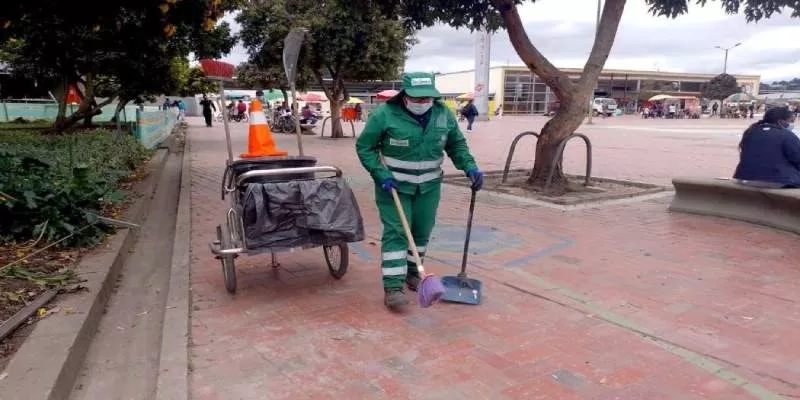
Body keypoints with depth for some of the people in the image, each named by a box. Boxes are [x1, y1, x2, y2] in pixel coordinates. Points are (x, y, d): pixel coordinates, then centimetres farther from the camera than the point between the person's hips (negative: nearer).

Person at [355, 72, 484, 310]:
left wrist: (469, 167, -6)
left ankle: (412, 271, 33)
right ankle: (393, 287, -5)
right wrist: (381, 175, -19)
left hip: (428, 186, 4)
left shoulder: (444, 114, -3)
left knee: (422, 231, 12)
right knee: (395, 232, -8)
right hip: (393, 184, -4)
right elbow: (364, 147, -9)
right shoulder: (385, 114, -17)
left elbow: (457, 144, 9)